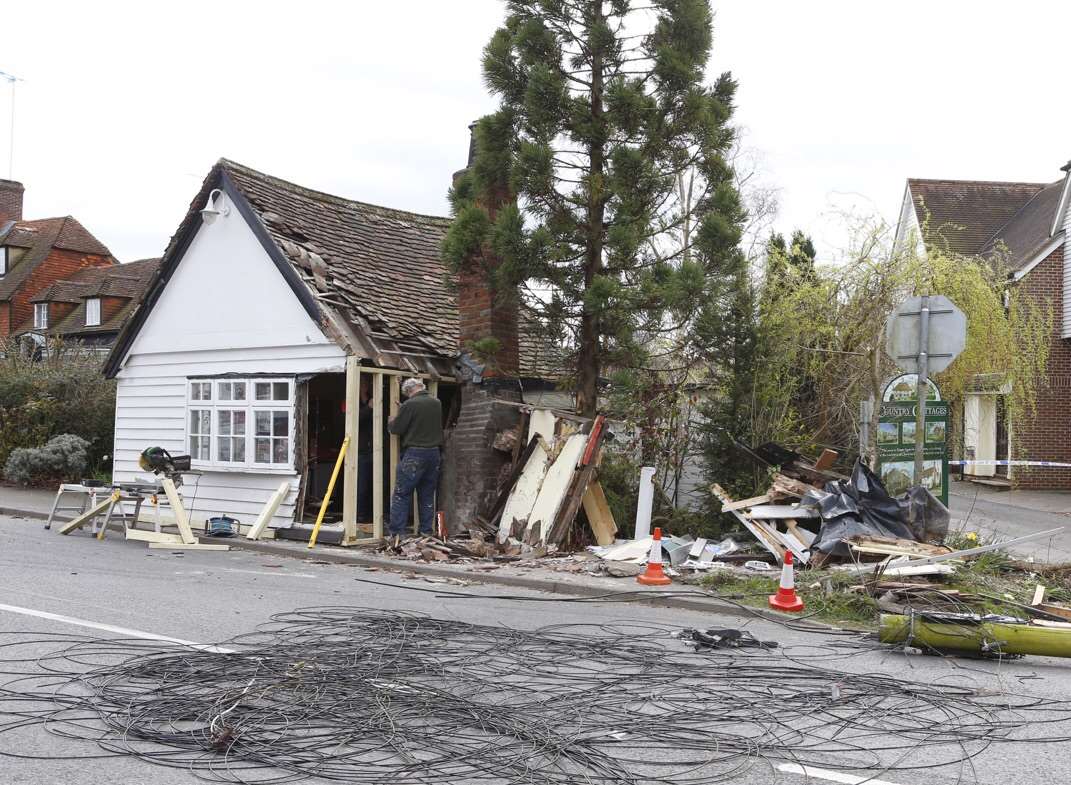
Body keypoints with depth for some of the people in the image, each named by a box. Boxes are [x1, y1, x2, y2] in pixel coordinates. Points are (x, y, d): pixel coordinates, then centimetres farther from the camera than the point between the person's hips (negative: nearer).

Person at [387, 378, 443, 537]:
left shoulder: (409, 405, -13)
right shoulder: (437, 403, 6)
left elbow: (396, 429, -8)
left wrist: (391, 422, 15)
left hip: (414, 454, -6)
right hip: (434, 453, 6)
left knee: (402, 494, 0)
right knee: (427, 495, 14)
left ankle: (397, 533, -3)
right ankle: (427, 532, 16)